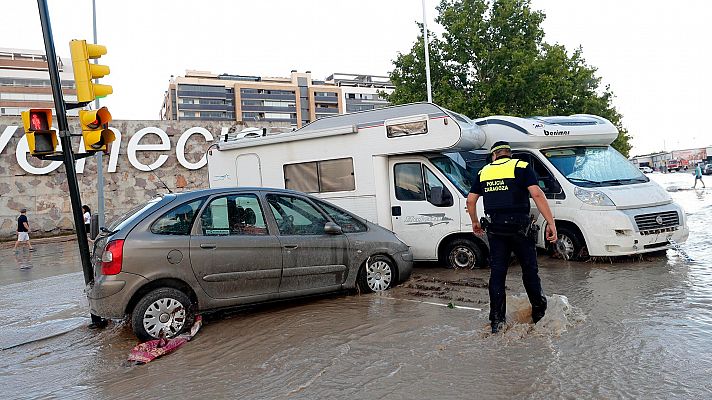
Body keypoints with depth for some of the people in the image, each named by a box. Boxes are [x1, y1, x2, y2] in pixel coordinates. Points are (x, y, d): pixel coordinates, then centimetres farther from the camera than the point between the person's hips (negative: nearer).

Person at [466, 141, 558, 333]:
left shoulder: (484, 172, 11)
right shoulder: (521, 167, 0)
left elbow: (470, 200, 11)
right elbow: (537, 195, -13)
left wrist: (475, 222, 26)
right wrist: (551, 223, -13)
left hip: (495, 228, 3)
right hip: (519, 226, -2)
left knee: (497, 273, 7)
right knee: (530, 269, 12)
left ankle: (496, 321, 9)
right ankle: (539, 312, 23)